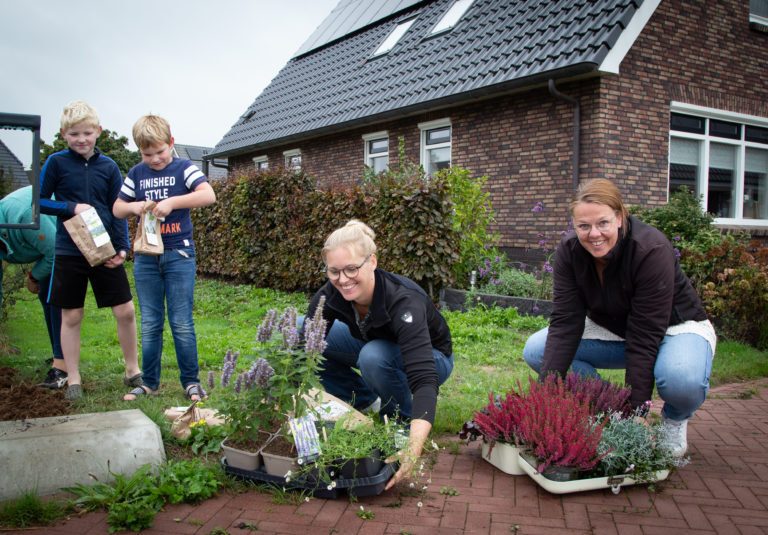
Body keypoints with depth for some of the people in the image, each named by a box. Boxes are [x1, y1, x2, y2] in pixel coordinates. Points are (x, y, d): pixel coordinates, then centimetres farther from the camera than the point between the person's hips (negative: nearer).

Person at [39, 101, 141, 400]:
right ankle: (73, 379, 19)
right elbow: (39, 201, 1)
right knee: (71, 316, 6)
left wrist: (122, 247, -6)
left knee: (126, 311, 2)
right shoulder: (56, 163, -1)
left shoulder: (108, 166, 3)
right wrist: (72, 207, -15)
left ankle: (132, 371, 19)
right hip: (69, 252, -1)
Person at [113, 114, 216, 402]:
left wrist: (172, 202, -25)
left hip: (179, 256, -4)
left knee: (182, 323, -1)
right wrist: (134, 206, -7)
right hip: (146, 258, 4)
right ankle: (149, 382, 20)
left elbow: (209, 195, -17)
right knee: (150, 324, 9)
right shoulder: (136, 174, 10)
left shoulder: (184, 168, -2)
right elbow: (117, 208, 15)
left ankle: (191, 381, 10)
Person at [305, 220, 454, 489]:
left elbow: (424, 378, -48)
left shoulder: (404, 302, -39)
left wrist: (413, 450, -60)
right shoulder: (330, 294, -25)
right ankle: (367, 400, 3)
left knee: (374, 356, -38)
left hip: (431, 356, -5)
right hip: (374, 345, 5)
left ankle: (404, 418, -8)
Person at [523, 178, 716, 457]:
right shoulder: (569, 249, -18)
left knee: (682, 379, -39)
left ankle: (675, 420, -1)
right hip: (610, 329, 5)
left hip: (675, 328, -4)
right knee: (535, 350, -15)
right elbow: (565, 321, -20)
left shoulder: (652, 250, -31)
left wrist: (635, 409, -33)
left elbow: (645, 338, -32)